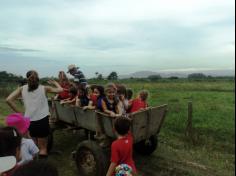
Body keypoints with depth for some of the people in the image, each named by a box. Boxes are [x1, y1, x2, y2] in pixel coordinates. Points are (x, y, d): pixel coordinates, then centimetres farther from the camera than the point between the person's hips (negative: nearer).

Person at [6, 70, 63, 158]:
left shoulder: (22, 89, 5)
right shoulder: (44, 88, 1)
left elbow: (8, 100, -6)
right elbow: (60, 90, 9)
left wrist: (19, 113, 0)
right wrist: (55, 82, 26)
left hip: (29, 121, 2)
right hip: (42, 120, -2)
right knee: (42, 147, 11)